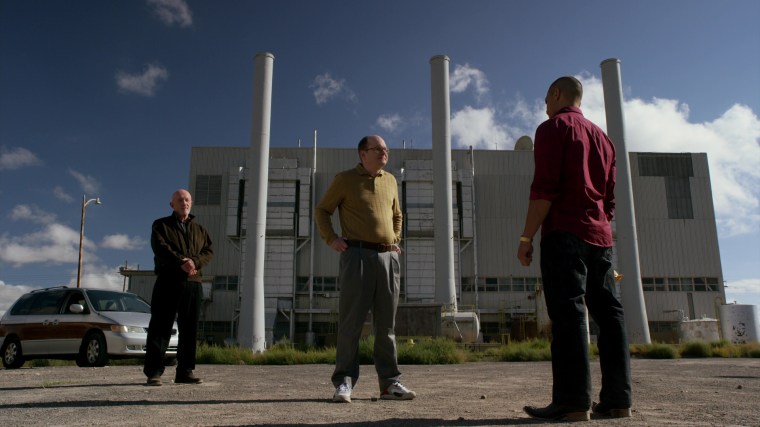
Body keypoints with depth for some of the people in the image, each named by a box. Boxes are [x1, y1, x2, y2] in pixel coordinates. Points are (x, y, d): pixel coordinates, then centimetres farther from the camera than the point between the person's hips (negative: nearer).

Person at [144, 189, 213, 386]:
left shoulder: (199, 229, 21)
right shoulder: (161, 225, 10)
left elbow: (209, 251, 7)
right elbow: (160, 248, -8)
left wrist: (194, 262, -14)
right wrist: (181, 262, -22)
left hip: (193, 283, 4)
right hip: (168, 281, -4)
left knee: (189, 329, 4)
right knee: (160, 327, -5)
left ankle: (185, 372, 10)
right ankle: (154, 372, -3)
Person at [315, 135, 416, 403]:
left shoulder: (390, 180, 17)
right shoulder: (345, 179, 4)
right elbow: (322, 211, 9)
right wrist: (330, 239, -4)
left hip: (388, 257, 4)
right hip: (357, 255, -4)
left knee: (386, 323, 5)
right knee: (351, 320, -5)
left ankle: (390, 383, 10)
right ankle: (344, 383, 2)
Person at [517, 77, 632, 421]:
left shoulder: (553, 127, 0)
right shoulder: (601, 136, 23)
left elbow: (544, 188, -12)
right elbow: (609, 198, 22)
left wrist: (526, 237, -11)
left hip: (565, 233, -7)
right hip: (601, 236, 8)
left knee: (567, 313, -11)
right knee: (607, 311, 5)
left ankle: (572, 402, -13)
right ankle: (618, 399, 7)